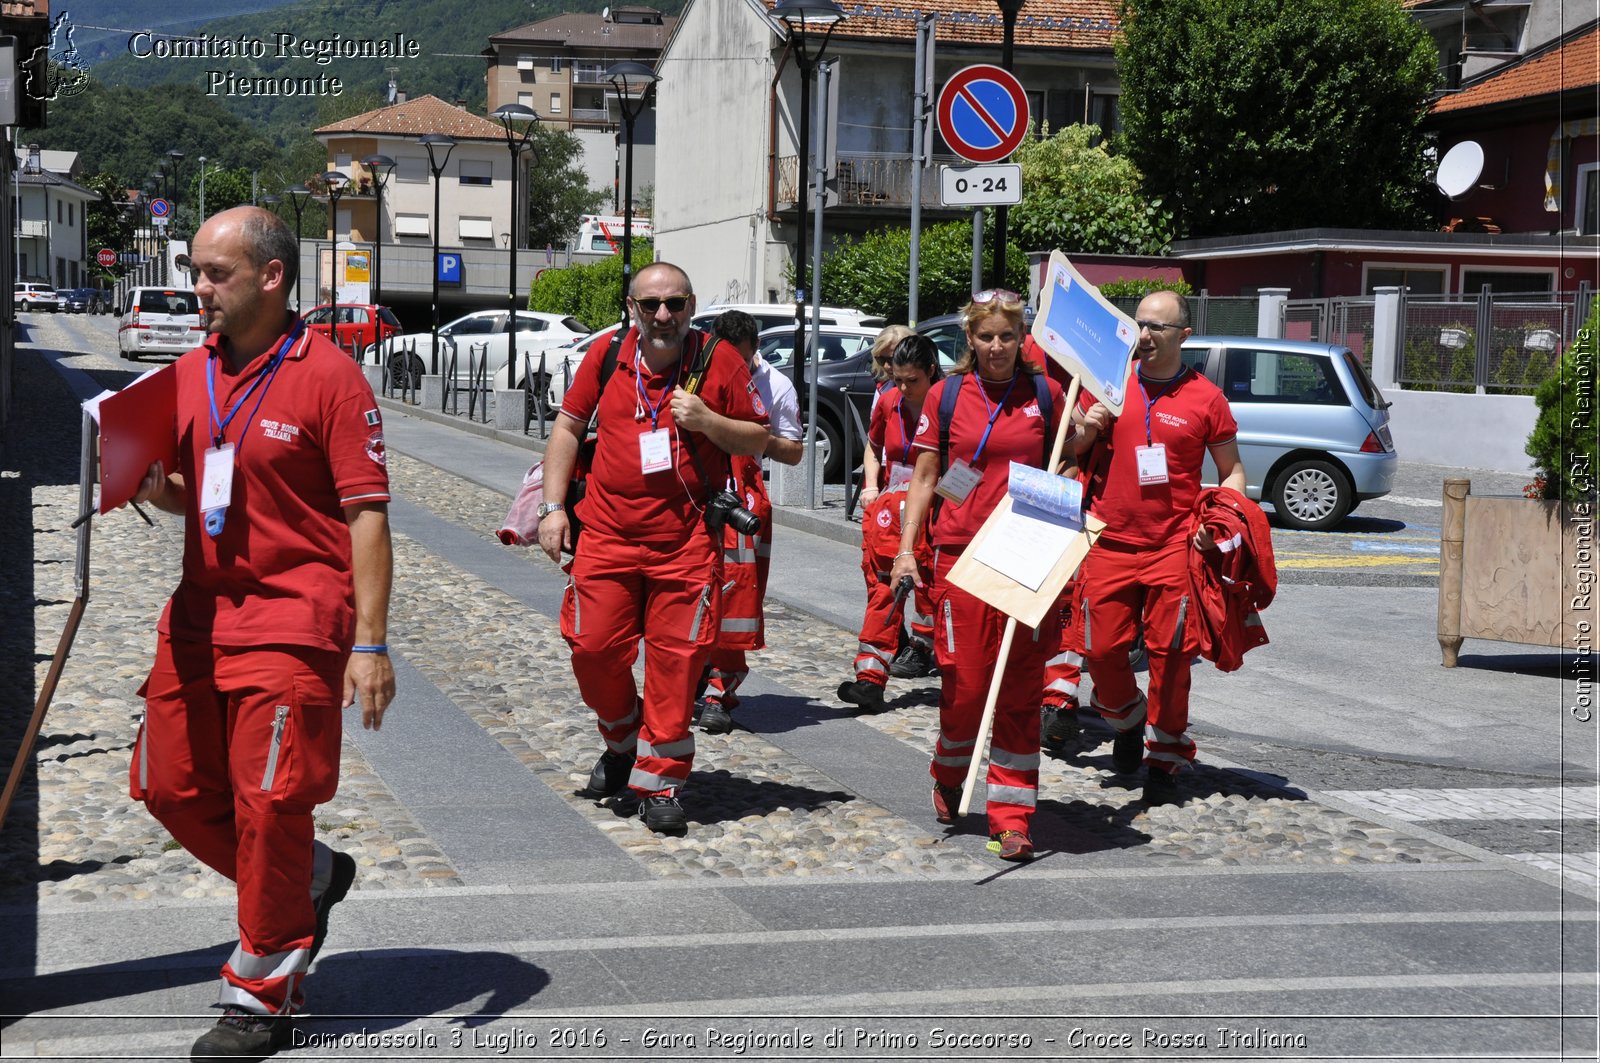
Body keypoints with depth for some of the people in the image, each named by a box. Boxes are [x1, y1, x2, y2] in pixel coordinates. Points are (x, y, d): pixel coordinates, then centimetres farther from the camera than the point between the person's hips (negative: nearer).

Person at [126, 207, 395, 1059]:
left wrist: (370, 643, -17)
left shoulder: (327, 375, -10)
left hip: (291, 625, -7)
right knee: (172, 788, 10)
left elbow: (367, 516, -12)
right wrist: (157, 487, -2)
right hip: (199, 615, 7)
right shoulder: (190, 374, 11)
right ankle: (309, 879, 33)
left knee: (270, 805, -4)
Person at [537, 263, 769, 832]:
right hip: (607, 533, 2)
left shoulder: (719, 361, -2)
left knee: (676, 659, -2)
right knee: (593, 647, 3)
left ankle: (659, 780, 10)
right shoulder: (606, 356, 3)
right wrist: (553, 507, 6)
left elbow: (759, 440, 4)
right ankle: (623, 745, 30)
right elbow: (568, 427, 12)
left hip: (687, 540, -2)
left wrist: (707, 421, -14)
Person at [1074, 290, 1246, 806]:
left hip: (1174, 545, -2)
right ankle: (1128, 723, 33)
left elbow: (1232, 470, 8)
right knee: (1102, 649, 3)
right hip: (1109, 541, 2)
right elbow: (1072, 453, 17)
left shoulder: (1205, 397, 0)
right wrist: (1086, 431, -6)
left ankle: (1164, 760, 13)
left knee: (1169, 655, -1)